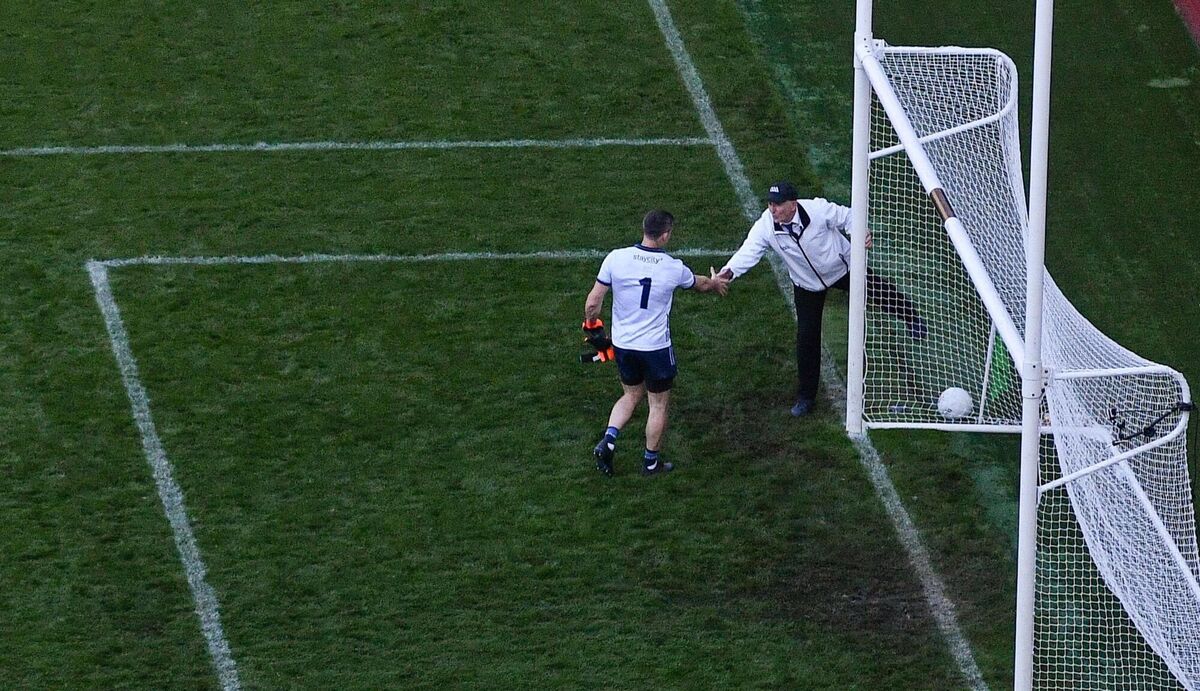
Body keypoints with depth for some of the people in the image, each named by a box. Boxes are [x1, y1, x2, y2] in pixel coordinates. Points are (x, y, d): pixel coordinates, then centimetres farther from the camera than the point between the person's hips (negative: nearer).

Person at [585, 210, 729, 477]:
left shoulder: (616, 258, -12)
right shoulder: (674, 268, -13)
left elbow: (593, 302, -9)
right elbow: (700, 284, 12)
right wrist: (716, 283, 36)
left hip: (622, 344, 3)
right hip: (656, 346, -3)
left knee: (632, 394, 25)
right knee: (659, 404, 16)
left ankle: (608, 440, 7)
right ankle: (651, 461, 26)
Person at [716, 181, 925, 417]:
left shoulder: (818, 210, -33)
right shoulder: (765, 227, -29)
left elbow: (847, 217, -18)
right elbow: (749, 251, -37)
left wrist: (860, 233, -38)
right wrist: (730, 271, -55)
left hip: (843, 268, -1)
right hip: (807, 285, 1)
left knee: (882, 292, 16)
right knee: (806, 336, -2)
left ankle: (911, 318, 54)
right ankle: (805, 396, 13)